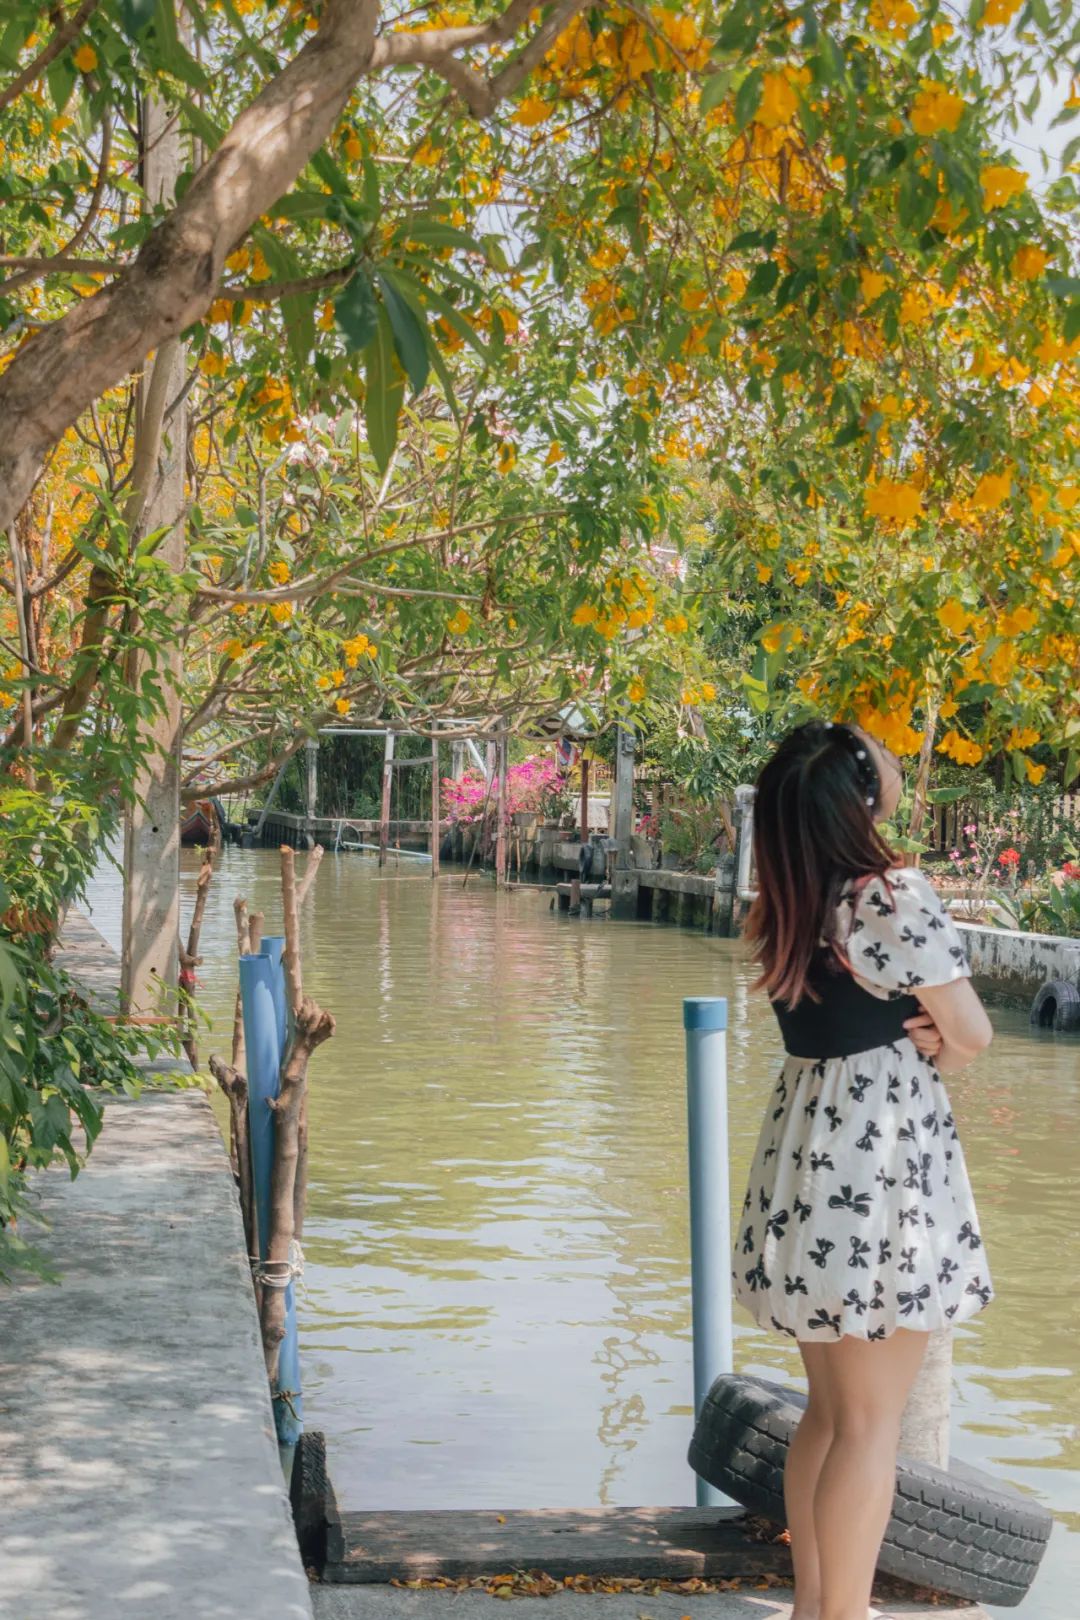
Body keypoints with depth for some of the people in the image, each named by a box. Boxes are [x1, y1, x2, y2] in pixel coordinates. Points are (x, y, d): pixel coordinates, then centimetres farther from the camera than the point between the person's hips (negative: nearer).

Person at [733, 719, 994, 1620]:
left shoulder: (787, 905, 5)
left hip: (805, 1167, 8)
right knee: (871, 1421, 1)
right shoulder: (895, 897, -17)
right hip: (882, 1173, -8)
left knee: (830, 1407, 19)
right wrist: (934, 1045, 10)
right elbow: (972, 1036, -10)